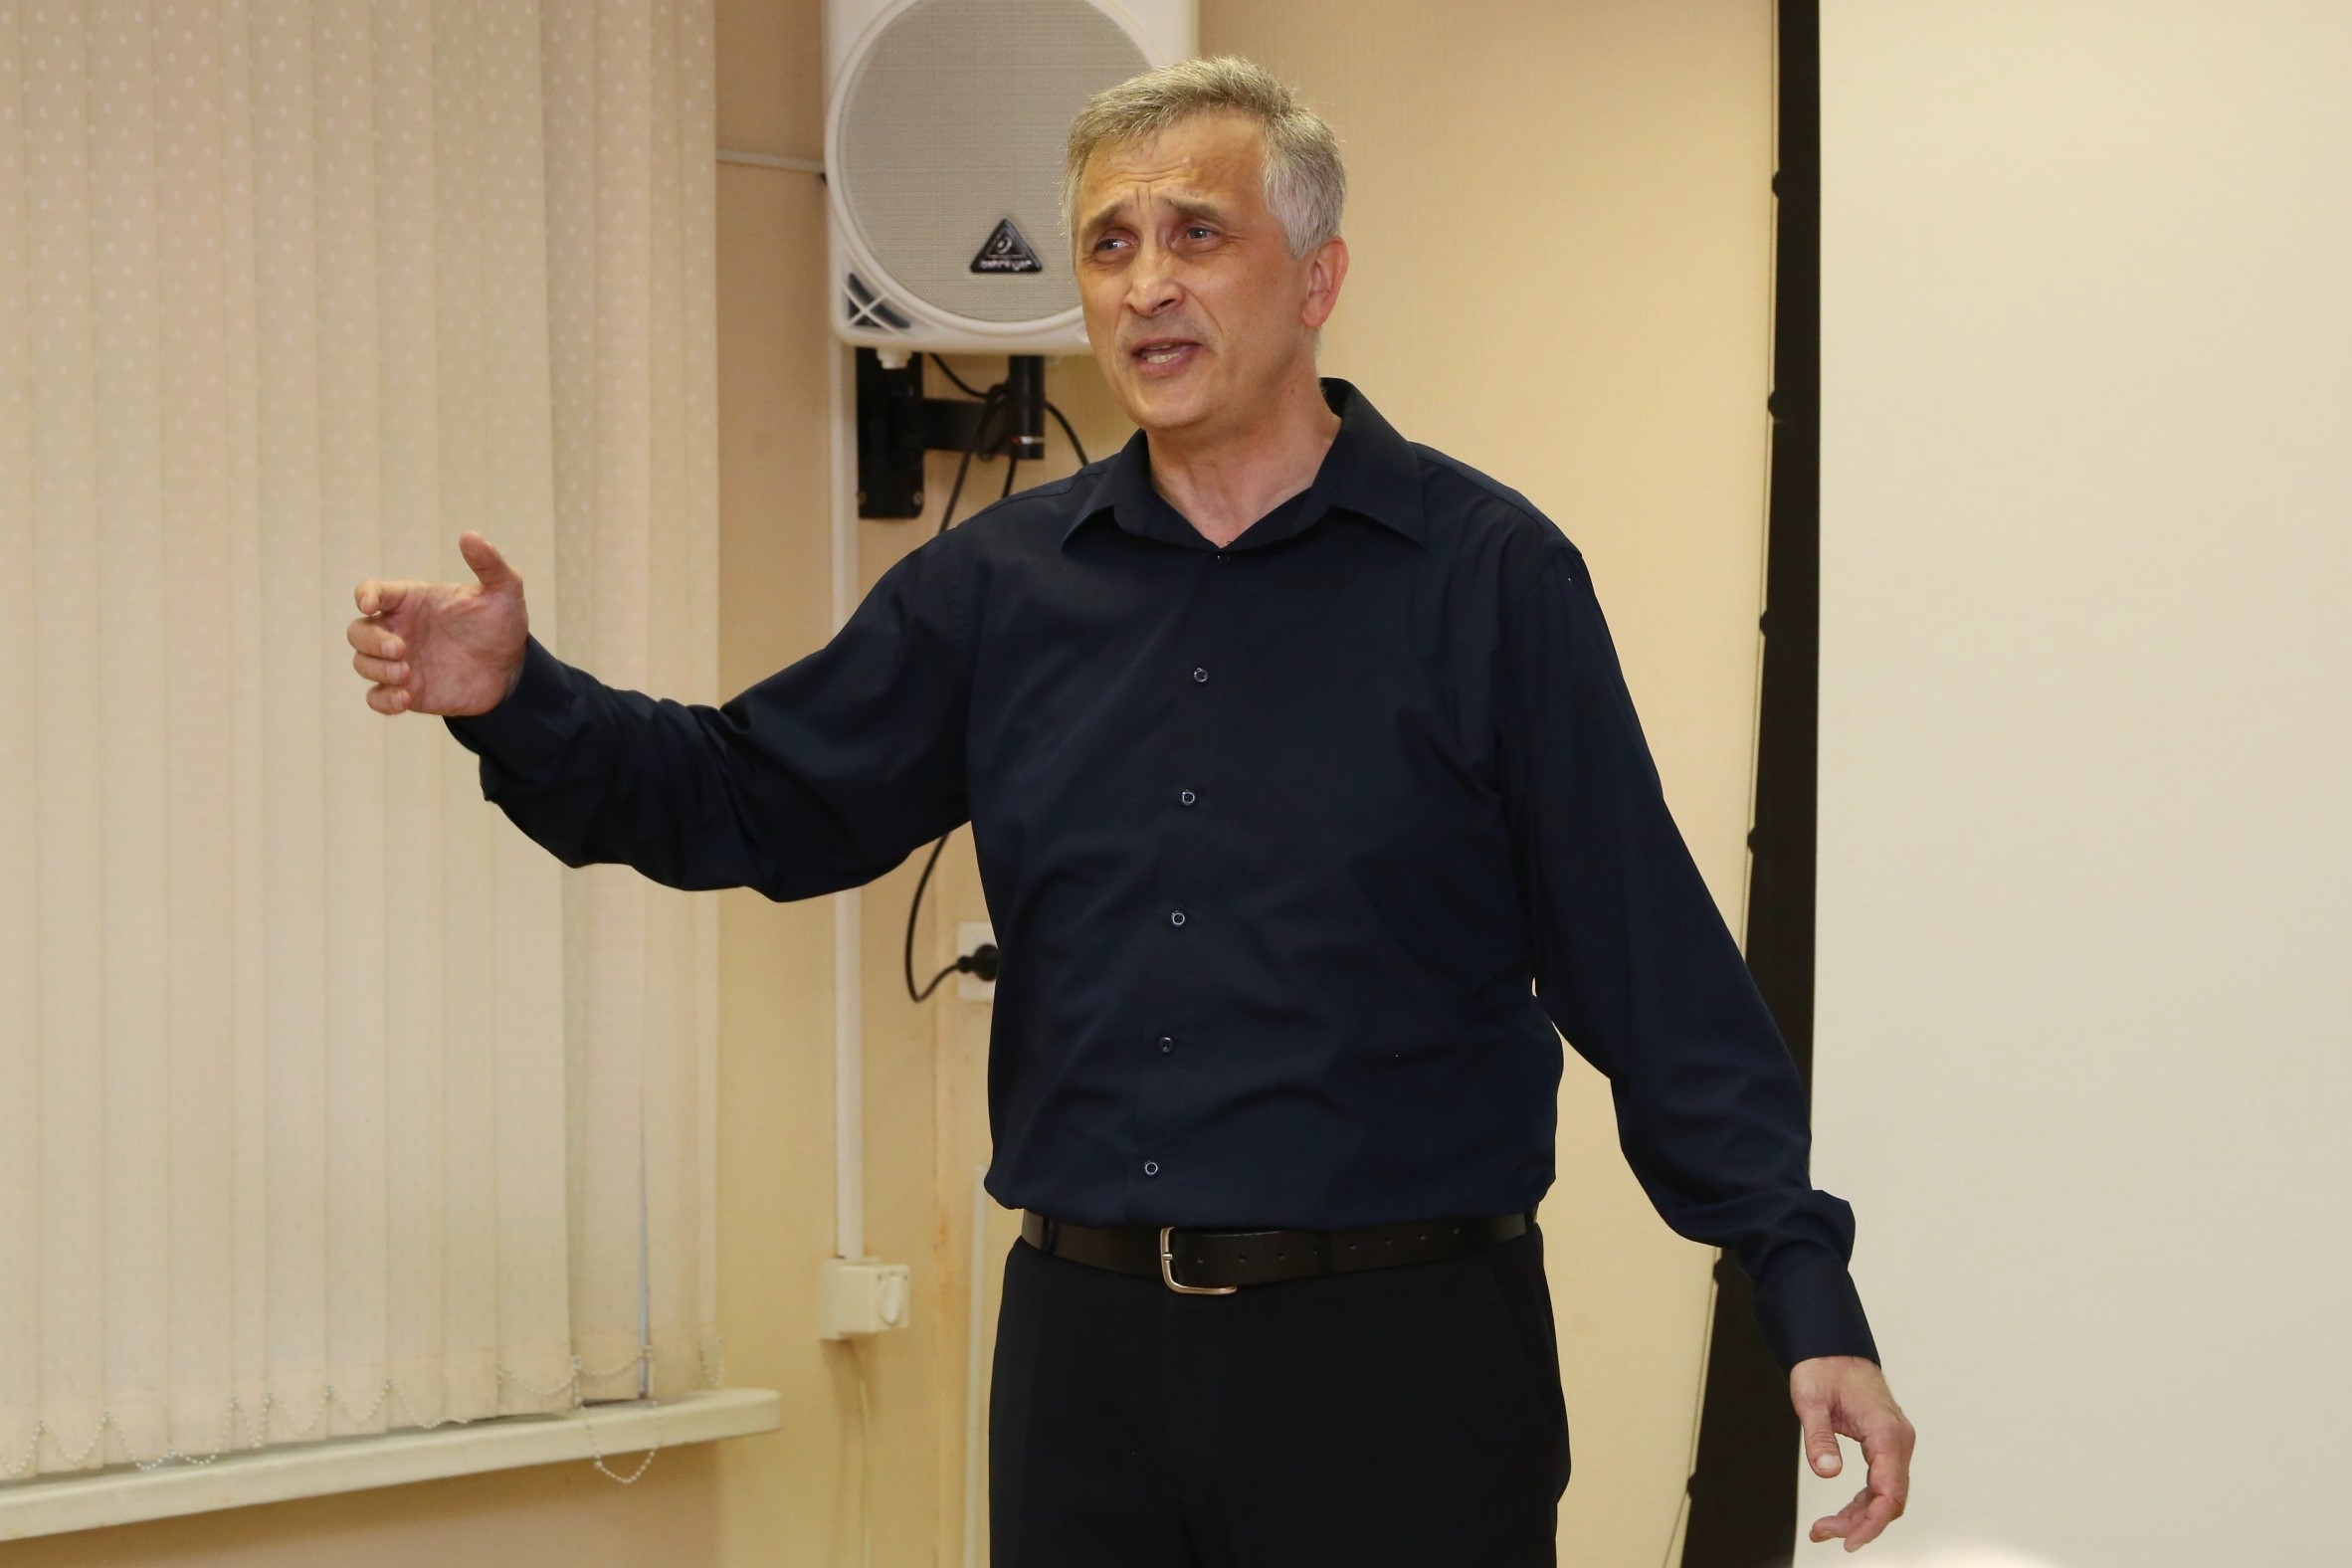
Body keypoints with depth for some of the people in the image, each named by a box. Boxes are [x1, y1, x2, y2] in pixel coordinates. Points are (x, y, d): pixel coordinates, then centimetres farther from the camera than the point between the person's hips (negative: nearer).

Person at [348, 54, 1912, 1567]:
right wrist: (517, 700, -6)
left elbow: (1655, 977, -6)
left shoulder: (1488, 573, -5)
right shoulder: (1002, 584, 7)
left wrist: (1811, 1301, -9)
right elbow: (750, 802, 11)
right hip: (1086, 1346, 4)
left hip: (1401, 1353, -3)